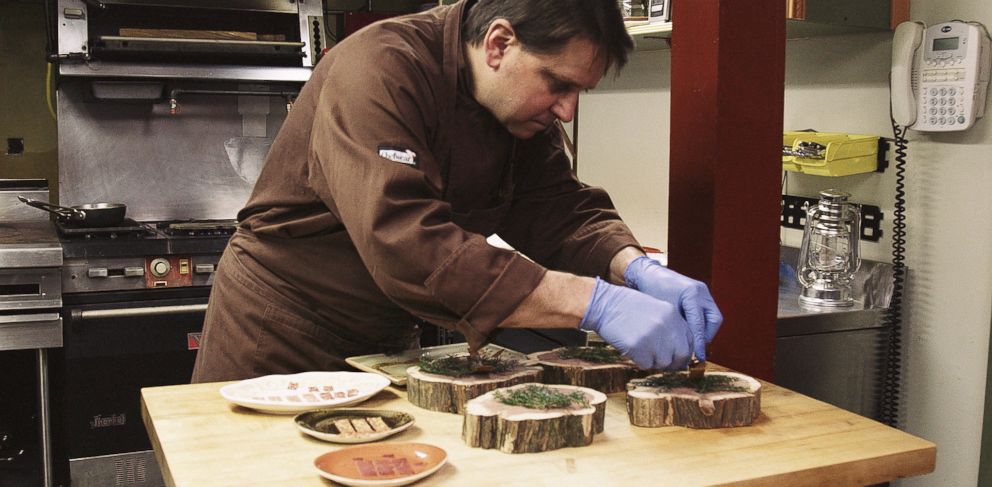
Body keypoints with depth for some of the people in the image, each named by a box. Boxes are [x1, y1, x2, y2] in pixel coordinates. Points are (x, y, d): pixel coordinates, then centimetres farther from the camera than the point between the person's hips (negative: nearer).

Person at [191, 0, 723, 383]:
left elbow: (560, 208, -6)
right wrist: (595, 302, -44)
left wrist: (637, 269, -28)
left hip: (387, 343, 6)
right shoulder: (378, 70, -29)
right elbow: (407, 246, -41)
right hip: (278, 337, -6)